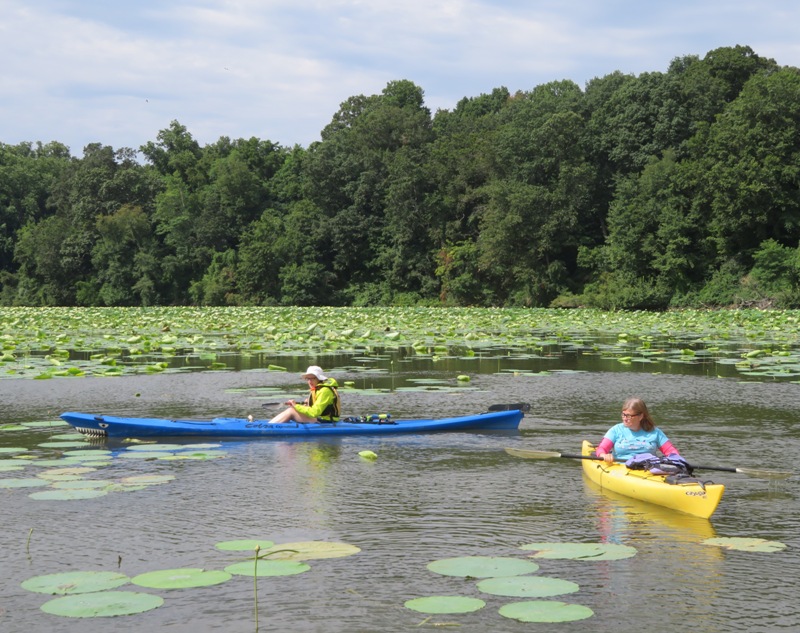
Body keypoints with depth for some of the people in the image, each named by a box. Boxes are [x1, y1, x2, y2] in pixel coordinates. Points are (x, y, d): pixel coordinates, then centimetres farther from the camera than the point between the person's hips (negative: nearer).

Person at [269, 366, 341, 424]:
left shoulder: (325, 391, -17)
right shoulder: (316, 389, 15)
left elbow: (315, 412, -23)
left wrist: (296, 406, -18)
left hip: (324, 422, -10)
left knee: (291, 411, -17)